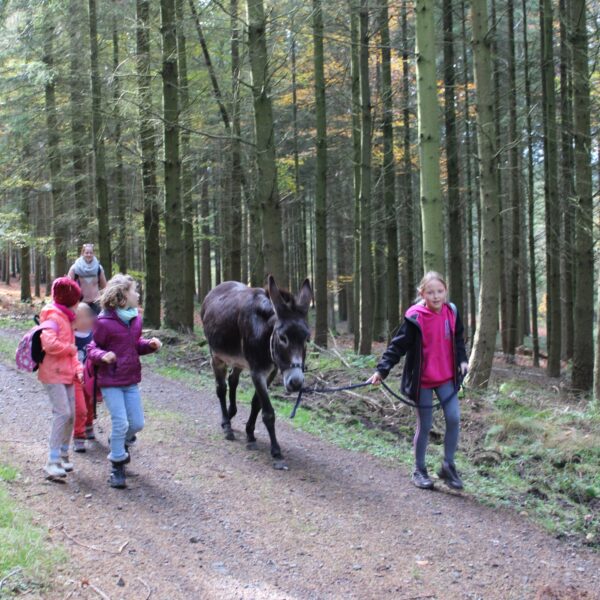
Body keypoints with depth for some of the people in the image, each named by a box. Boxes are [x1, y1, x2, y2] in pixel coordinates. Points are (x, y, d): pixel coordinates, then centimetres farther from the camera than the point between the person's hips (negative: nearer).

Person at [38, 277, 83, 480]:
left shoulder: (66, 317, 19)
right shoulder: (52, 316, -12)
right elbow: (48, 344, -27)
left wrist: (78, 368, 8)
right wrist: (70, 348, -13)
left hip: (67, 374, 10)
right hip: (53, 374, -10)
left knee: (71, 414, 9)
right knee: (62, 412, -16)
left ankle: (63, 455, 21)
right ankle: (53, 461, -15)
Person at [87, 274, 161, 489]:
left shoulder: (135, 319, 5)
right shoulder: (104, 323, -16)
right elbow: (92, 349, -9)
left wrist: (149, 344, -3)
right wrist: (103, 356, -31)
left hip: (131, 380, 6)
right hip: (111, 382, -6)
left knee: (137, 423, 8)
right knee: (120, 423, -9)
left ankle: (120, 442, 40)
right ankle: (117, 467, 7)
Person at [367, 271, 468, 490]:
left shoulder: (451, 312, 0)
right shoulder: (415, 318, -15)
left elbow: (458, 339, 17)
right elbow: (398, 345, -14)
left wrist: (462, 359, 7)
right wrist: (382, 370, -20)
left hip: (447, 378, 4)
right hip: (423, 380, -4)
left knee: (453, 418, -7)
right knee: (424, 426, 4)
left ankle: (448, 466, 10)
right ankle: (419, 470, 20)